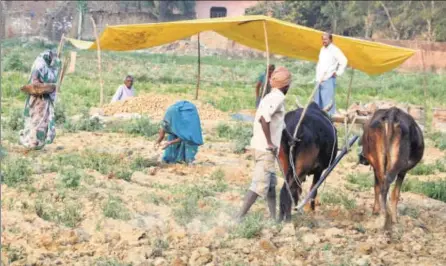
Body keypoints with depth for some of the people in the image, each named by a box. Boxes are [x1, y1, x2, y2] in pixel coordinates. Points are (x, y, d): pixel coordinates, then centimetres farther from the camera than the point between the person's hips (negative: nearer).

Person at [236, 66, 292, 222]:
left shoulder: (270, 97, 17)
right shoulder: (278, 98, -12)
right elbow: (264, 117, -28)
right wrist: (270, 142, -24)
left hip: (260, 146, 10)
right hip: (266, 149, -10)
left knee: (271, 185, 16)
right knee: (260, 185, -9)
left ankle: (274, 219, 22)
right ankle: (239, 218, -12)